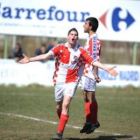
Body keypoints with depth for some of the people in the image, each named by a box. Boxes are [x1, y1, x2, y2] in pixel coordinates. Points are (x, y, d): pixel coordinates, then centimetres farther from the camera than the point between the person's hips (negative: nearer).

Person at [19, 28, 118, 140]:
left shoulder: (81, 51, -2)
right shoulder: (60, 48, -3)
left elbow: (93, 61, -3)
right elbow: (46, 56, -12)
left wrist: (107, 69, -11)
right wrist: (30, 59, -23)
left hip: (72, 81, -2)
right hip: (59, 80, 2)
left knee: (66, 105, -16)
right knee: (59, 106, 10)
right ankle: (62, 123, 38)